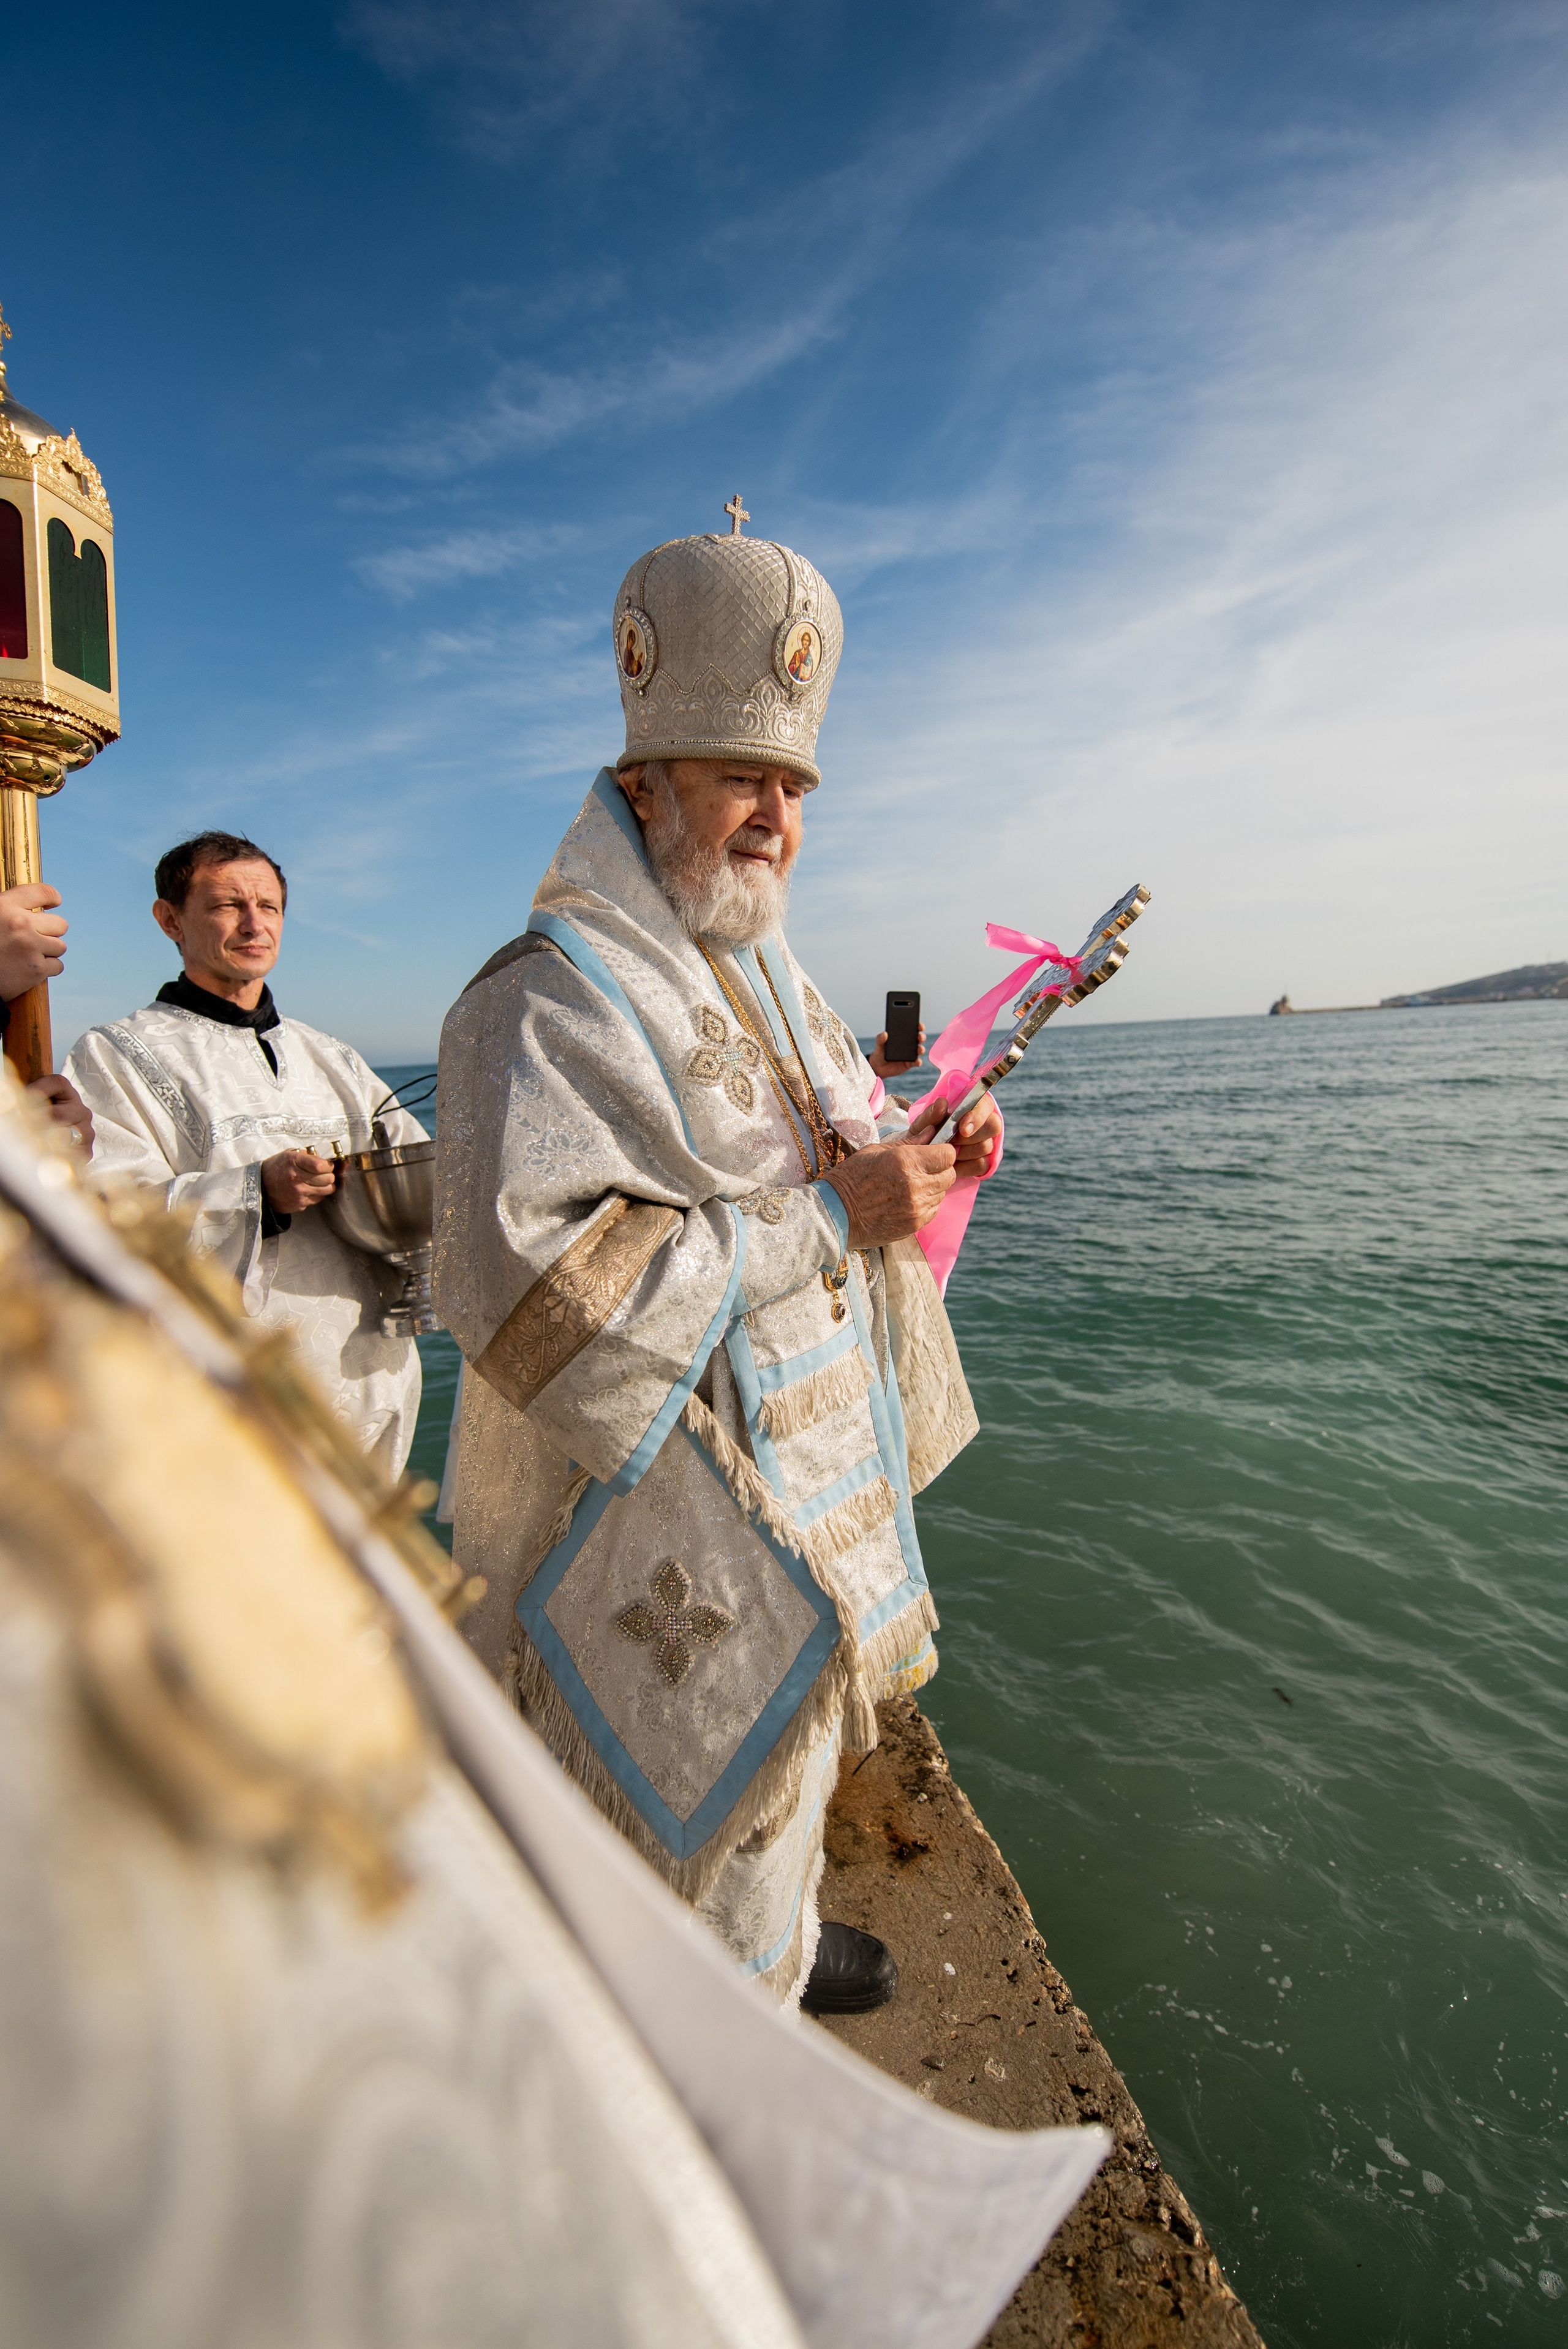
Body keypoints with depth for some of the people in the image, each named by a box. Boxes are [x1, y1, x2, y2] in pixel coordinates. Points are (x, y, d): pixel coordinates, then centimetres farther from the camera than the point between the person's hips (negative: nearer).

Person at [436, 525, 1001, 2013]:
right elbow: (524, 1287, -32)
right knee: (713, 1790, 9)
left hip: (809, 1479, 9)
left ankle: (775, 1931, 57)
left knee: (787, 1748, 28)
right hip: (673, 1533, -9)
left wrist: (914, 1151, -1)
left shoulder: (767, 978, 10)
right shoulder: (552, 999, -21)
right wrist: (826, 1214, -28)